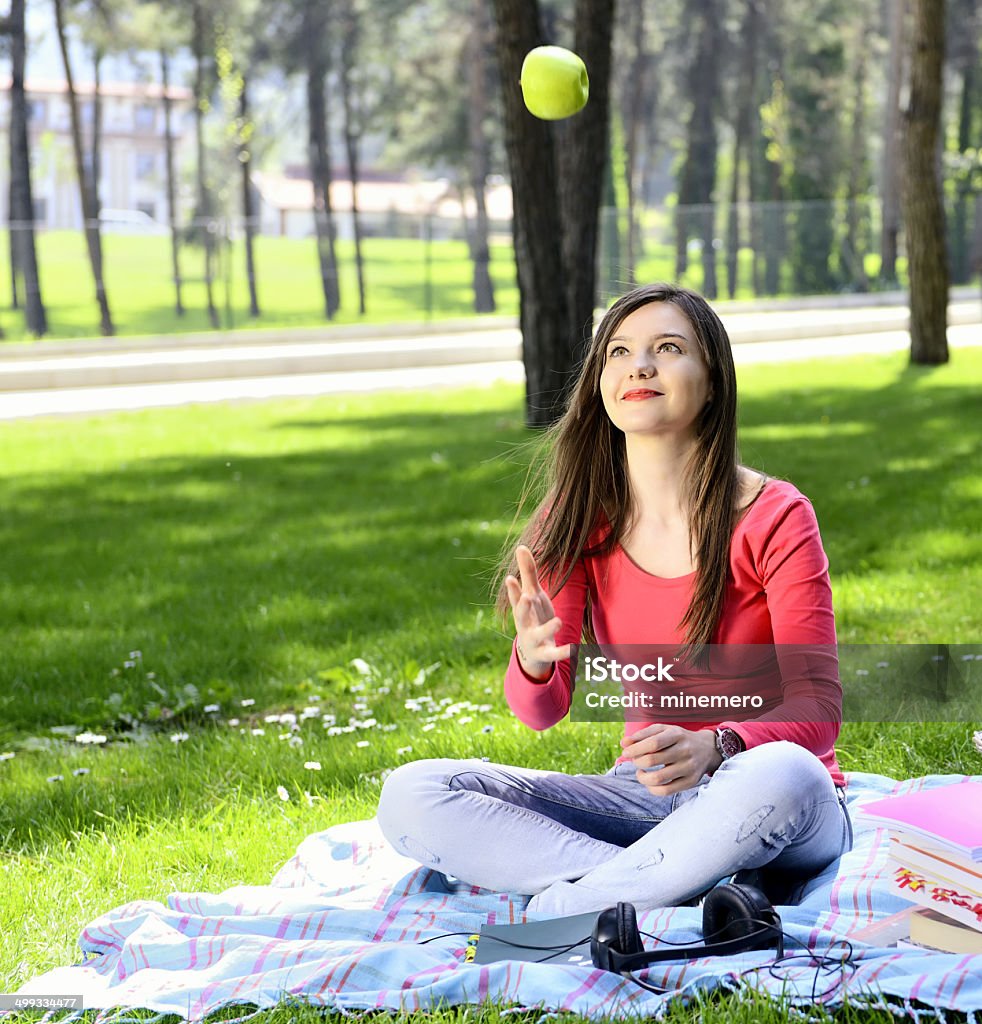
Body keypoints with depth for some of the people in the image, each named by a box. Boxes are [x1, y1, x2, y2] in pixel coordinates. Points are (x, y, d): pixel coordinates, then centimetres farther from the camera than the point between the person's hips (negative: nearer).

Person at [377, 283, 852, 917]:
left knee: (779, 775, -41)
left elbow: (816, 708, -14)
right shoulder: (580, 515, 2)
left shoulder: (774, 518, -9)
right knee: (409, 796, -15)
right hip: (644, 797, 5)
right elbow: (544, 710, -3)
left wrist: (714, 748, -35)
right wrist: (534, 660, -28)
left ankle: (567, 905, -23)